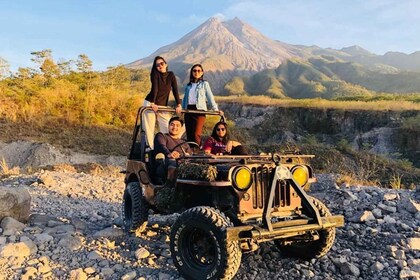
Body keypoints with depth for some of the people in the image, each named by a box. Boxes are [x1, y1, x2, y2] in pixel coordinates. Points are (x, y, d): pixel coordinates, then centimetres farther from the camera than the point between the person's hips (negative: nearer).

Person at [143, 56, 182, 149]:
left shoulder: (171, 75, 1)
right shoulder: (155, 74, -7)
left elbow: (175, 90, -6)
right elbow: (154, 88, -20)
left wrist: (179, 105, -16)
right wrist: (153, 104, -30)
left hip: (163, 106, 3)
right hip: (150, 104, -2)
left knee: (168, 129, -5)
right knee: (149, 129, -1)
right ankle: (151, 149, 6)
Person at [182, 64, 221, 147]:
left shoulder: (204, 84, 8)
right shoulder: (188, 85, 19)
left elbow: (210, 97, 1)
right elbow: (185, 99, 20)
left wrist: (215, 109, -7)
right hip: (188, 110, 4)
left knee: (196, 134, -16)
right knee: (189, 134, 4)